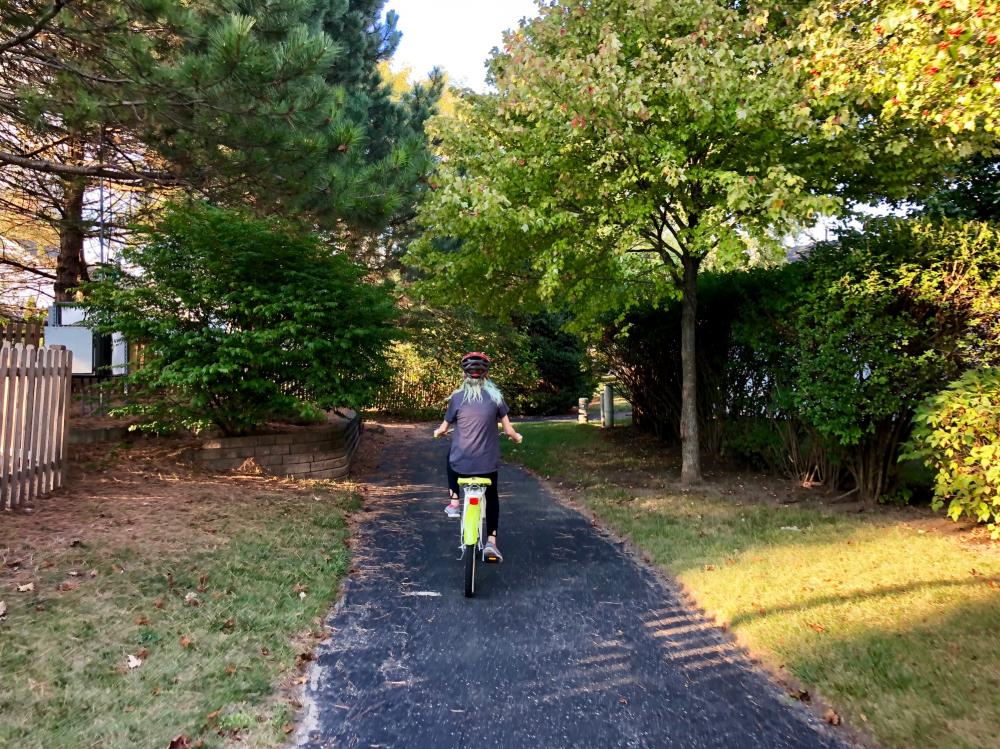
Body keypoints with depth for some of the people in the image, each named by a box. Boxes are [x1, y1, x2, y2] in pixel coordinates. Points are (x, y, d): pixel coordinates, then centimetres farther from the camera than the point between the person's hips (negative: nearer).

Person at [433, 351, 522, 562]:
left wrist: (437, 432, 31)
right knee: (492, 497, 24)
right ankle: (491, 542, 11)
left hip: (460, 463, 0)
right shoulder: (495, 396, -4)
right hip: (487, 463, 0)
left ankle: (454, 503, 27)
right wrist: (517, 437, 22)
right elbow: (508, 430, -1)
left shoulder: (457, 397, -6)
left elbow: (444, 428, 7)